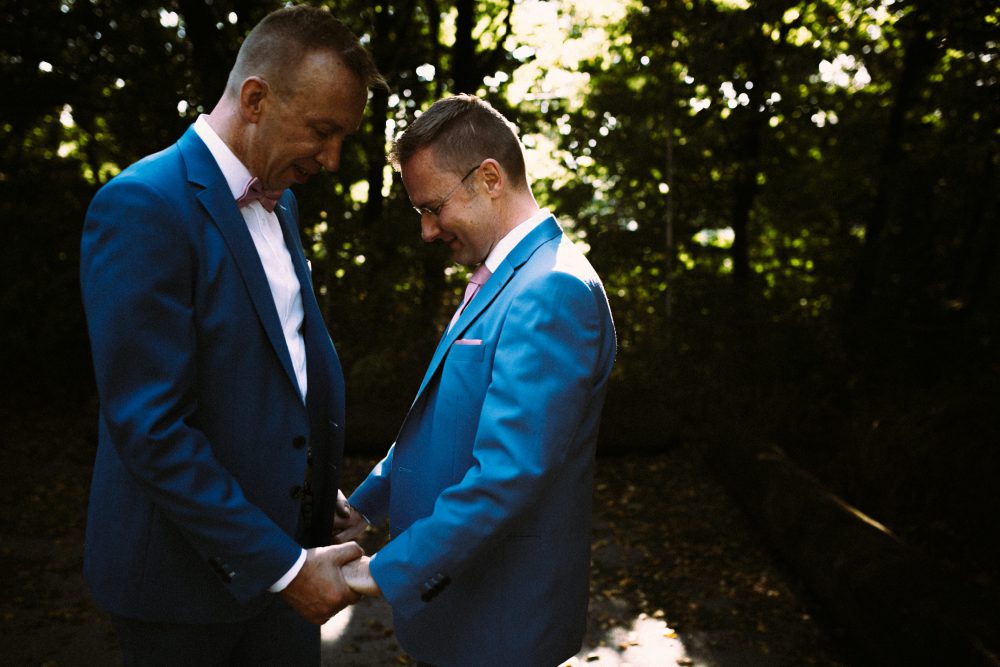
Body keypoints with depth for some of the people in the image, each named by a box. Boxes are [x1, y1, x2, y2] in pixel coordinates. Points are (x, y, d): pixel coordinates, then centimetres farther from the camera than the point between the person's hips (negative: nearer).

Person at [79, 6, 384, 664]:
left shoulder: (279, 201, 7)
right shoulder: (144, 206, -19)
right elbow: (149, 428, -23)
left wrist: (321, 485, 7)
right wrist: (282, 566, -20)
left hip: (282, 543, 7)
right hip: (185, 570, -7)